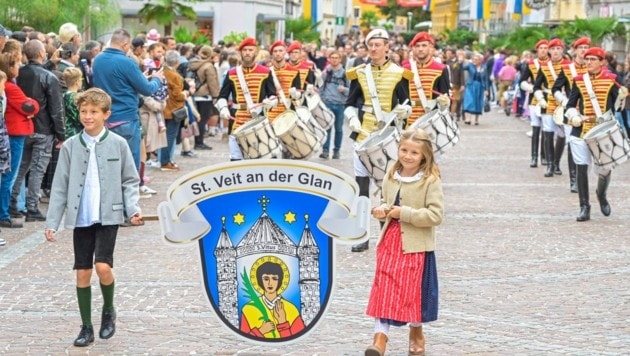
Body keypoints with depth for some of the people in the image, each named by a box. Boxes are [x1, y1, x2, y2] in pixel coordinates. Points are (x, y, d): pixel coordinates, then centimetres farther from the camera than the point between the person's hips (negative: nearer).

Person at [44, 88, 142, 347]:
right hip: (80, 218, 2)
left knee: (103, 266, -16)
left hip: (108, 216, -2)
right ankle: (87, 327, 17)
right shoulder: (70, 146, 1)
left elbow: (129, 180, 5)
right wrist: (52, 222, 0)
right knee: (82, 273, 5)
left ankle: (108, 310, 12)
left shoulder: (118, 144, -2)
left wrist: (132, 208, -10)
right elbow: (60, 187, 4)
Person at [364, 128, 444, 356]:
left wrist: (404, 213, -19)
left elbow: (435, 215, -17)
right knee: (384, 289, -3)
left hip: (416, 246, -4)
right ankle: (380, 337, -3)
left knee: (413, 291, 7)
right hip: (389, 241, 4)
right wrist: (381, 210, -3)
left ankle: (416, 334, 29)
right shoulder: (391, 178, 7)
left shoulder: (431, 181, -11)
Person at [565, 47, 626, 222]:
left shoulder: (611, 80, 0)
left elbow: (616, 104, 5)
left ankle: (601, 195, 32)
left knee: (604, 168, 0)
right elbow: (570, 106, 3)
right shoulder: (579, 81, 4)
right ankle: (584, 207, 3)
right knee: (581, 168, -4)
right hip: (581, 132, 1)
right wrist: (577, 118, -13)